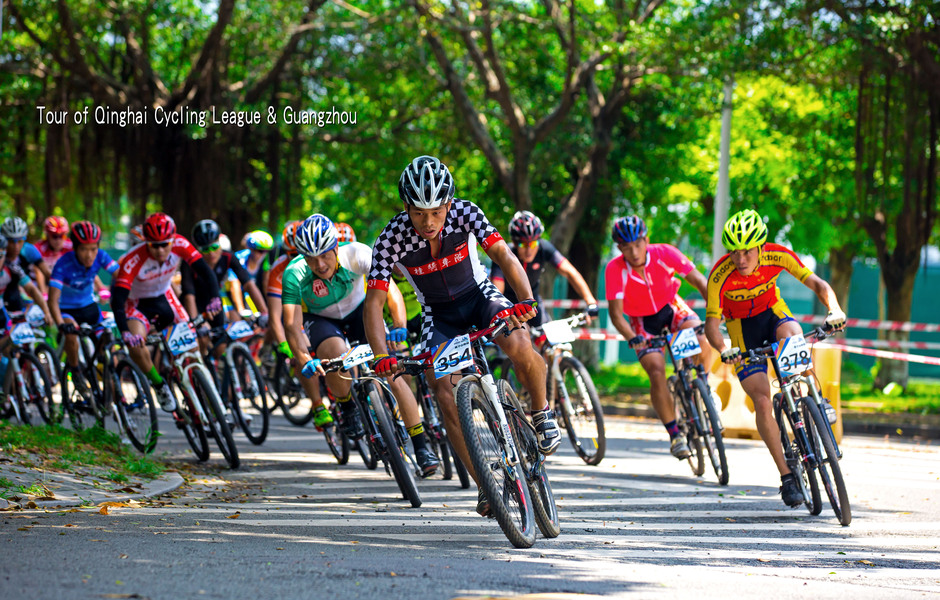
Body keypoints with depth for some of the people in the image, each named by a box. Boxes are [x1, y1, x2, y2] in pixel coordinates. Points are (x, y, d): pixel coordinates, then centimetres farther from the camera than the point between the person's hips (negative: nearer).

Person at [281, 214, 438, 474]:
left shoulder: (356, 254, -31)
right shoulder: (294, 274, -30)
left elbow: (390, 290, -38)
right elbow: (291, 323, -35)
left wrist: (400, 326, -55)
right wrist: (304, 359, -53)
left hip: (359, 312, 0)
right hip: (323, 320, 0)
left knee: (391, 373, -17)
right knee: (337, 356, -35)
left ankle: (421, 446, -9)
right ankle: (347, 407, -4)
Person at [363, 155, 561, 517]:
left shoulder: (464, 213, -23)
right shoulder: (391, 240, -25)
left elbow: (503, 255, -31)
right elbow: (374, 302, -25)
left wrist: (525, 299, -49)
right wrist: (382, 356, -41)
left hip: (478, 294, -1)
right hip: (438, 314, 1)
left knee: (518, 347, -31)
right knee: (444, 394, -18)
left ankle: (541, 413, -2)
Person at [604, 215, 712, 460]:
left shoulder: (664, 254, -26)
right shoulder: (614, 270, -28)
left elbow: (699, 281, -24)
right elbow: (616, 313, -27)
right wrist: (633, 339, -45)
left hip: (671, 307, 1)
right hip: (642, 321, -1)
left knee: (701, 338, -28)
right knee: (657, 374, -18)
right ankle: (674, 434, -3)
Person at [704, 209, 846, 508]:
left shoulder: (777, 255, -25)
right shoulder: (720, 275, -29)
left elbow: (817, 284, -25)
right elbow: (711, 323, -27)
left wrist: (834, 310, -45)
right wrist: (723, 349, -48)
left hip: (773, 313, 1)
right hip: (742, 328, -1)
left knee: (792, 335, -36)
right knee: (762, 402, -14)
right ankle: (787, 477, -6)